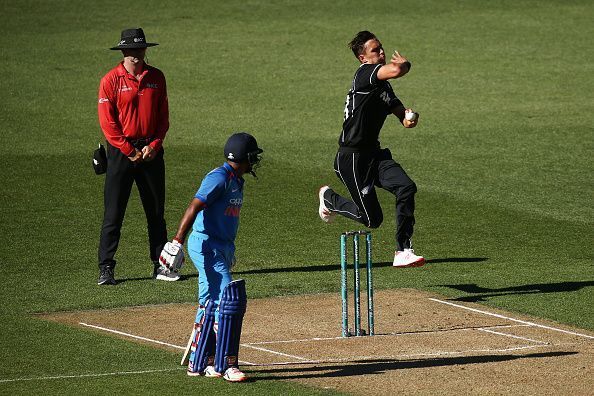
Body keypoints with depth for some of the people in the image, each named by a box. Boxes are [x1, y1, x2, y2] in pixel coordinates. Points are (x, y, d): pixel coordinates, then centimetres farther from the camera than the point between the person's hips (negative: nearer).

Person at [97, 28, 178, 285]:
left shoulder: (156, 78, 7)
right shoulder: (111, 80, -6)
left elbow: (163, 116, 9)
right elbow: (107, 122, -9)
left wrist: (154, 145, -5)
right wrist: (130, 151, -12)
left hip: (151, 150, 4)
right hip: (121, 151, -4)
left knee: (156, 210, 9)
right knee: (113, 213, -4)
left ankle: (160, 265, 17)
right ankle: (106, 268, -1)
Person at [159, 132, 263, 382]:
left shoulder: (236, 181, 14)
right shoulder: (219, 178, -16)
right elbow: (194, 207, -25)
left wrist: (229, 251, 30)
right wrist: (177, 242, -33)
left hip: (222, 248, 10)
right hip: (207, 246, -10)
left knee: (211, 304, 14)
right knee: (229, 299, -14)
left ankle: (199, 362, 23)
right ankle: (226, 364, -13)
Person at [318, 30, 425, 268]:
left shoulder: (383, 86, 14)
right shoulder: (364, 73, -14)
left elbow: (405, 119, 13)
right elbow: (397, 71, -32)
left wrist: (409, 117, -12)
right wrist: (404, 62, -8)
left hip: (374, 154, 8)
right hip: (352, 158, -8)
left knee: (406, 188, -15)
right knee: (372, 219, -2)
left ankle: (403, 252, -10)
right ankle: (329, 197, 27)